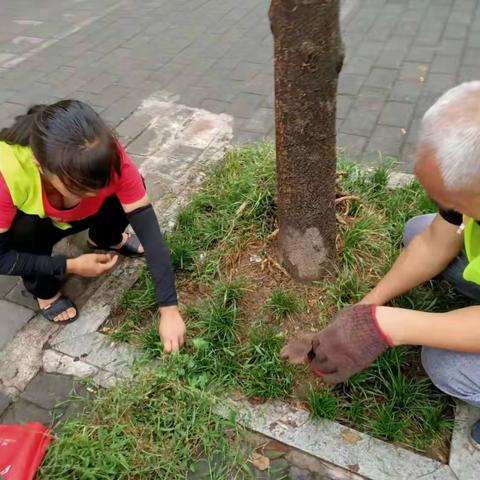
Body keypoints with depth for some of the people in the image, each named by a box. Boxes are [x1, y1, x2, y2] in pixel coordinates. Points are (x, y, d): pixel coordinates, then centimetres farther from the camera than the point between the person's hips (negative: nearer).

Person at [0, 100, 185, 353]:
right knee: (26, 229, -35)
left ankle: (105, 240, 11)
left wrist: (169, 310, -39)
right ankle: (44, 291, -3)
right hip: (25, 229, -1)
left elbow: (149, 229, -36)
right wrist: (70, 266, -32)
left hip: (69, 216, 2)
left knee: (125, 196, -24)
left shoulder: (107, 156, -36)